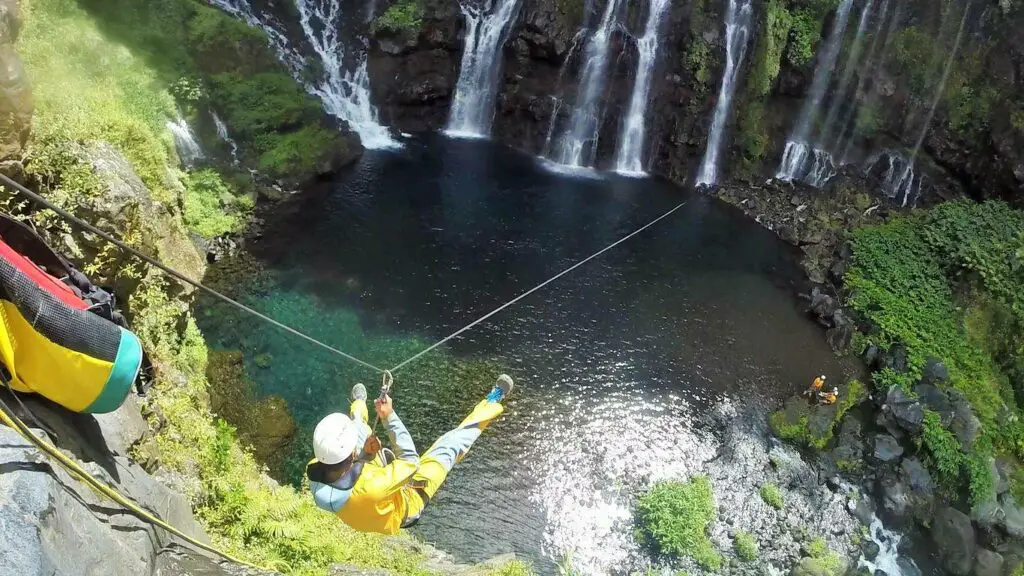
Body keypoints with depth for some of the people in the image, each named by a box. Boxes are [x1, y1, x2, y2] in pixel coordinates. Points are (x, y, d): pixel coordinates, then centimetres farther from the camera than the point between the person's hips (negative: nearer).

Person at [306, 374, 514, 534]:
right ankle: (491, 405, 27)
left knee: (354, 423, 17)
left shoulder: (314, 474, -35)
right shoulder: (371, 488, -51)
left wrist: (364, 453, -26)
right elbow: (411, 461, -37)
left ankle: (359, 405, 56)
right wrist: (390, 416, -37)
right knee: (448, 448, 1)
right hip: (407, 503, -5)